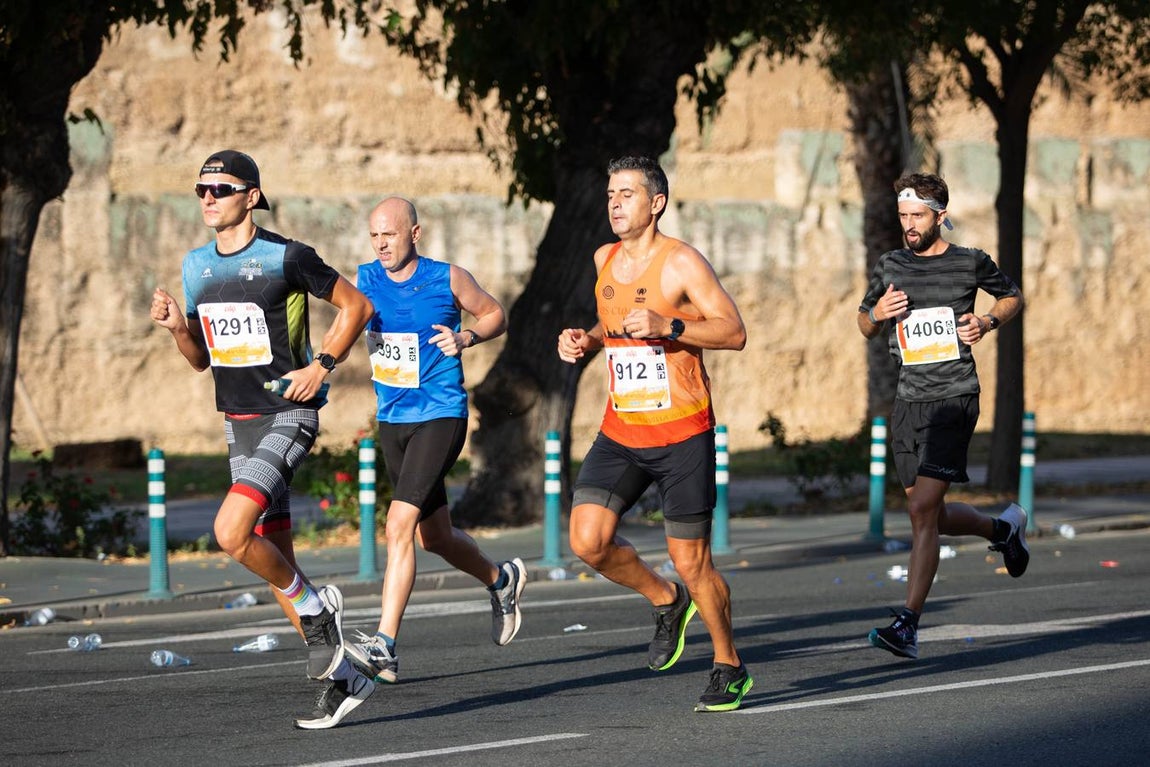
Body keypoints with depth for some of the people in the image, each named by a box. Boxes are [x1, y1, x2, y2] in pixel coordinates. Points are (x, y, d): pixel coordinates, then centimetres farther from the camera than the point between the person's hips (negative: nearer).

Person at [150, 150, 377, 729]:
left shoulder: (285, 258, -11)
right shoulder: (196, 266, 9)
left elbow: (356, 306, -2)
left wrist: (321, 366, -11)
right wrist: (177, 327, -2)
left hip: (287, 417, -8)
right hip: (239, 425, 8)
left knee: (231, 533, -24)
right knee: (274, 558, 7)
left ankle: (315, 608, 0)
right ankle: (342, 678, 16)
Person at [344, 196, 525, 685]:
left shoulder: (447, 279, -9)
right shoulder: (366, 278, 2)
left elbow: (495, 315, 5)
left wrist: (466, 338, -15)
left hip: (440, 417, -6)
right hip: (392, 420, 6)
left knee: (399, 523, -20)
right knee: (433, 537, 17)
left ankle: (384, 645, -22)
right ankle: (500, 581, 46)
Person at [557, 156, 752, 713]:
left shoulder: (682, 263, -10)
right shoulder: (605, 260, 10)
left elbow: (734, 333, -14)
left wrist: (668, 326, -27)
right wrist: (587, 341, 6)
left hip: (682, 436, -6)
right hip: (620, 432, 6)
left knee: (691, 561, 0)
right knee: (588, 539, -13)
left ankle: (729, 668, 21)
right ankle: (666, 602, 15)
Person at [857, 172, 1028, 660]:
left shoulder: (971, 264, -1)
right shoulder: (890, 267, 9)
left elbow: (1013, 297, 16)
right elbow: (865, 325, 20)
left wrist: (987, 322, -5)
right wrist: (877, 314, -3)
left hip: (954, 399, -6)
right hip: (908, 400, 6)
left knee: (922, 508, -17)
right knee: (932, 516, 12)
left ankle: (908, 625, -18)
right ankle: (1004, 528, 43)